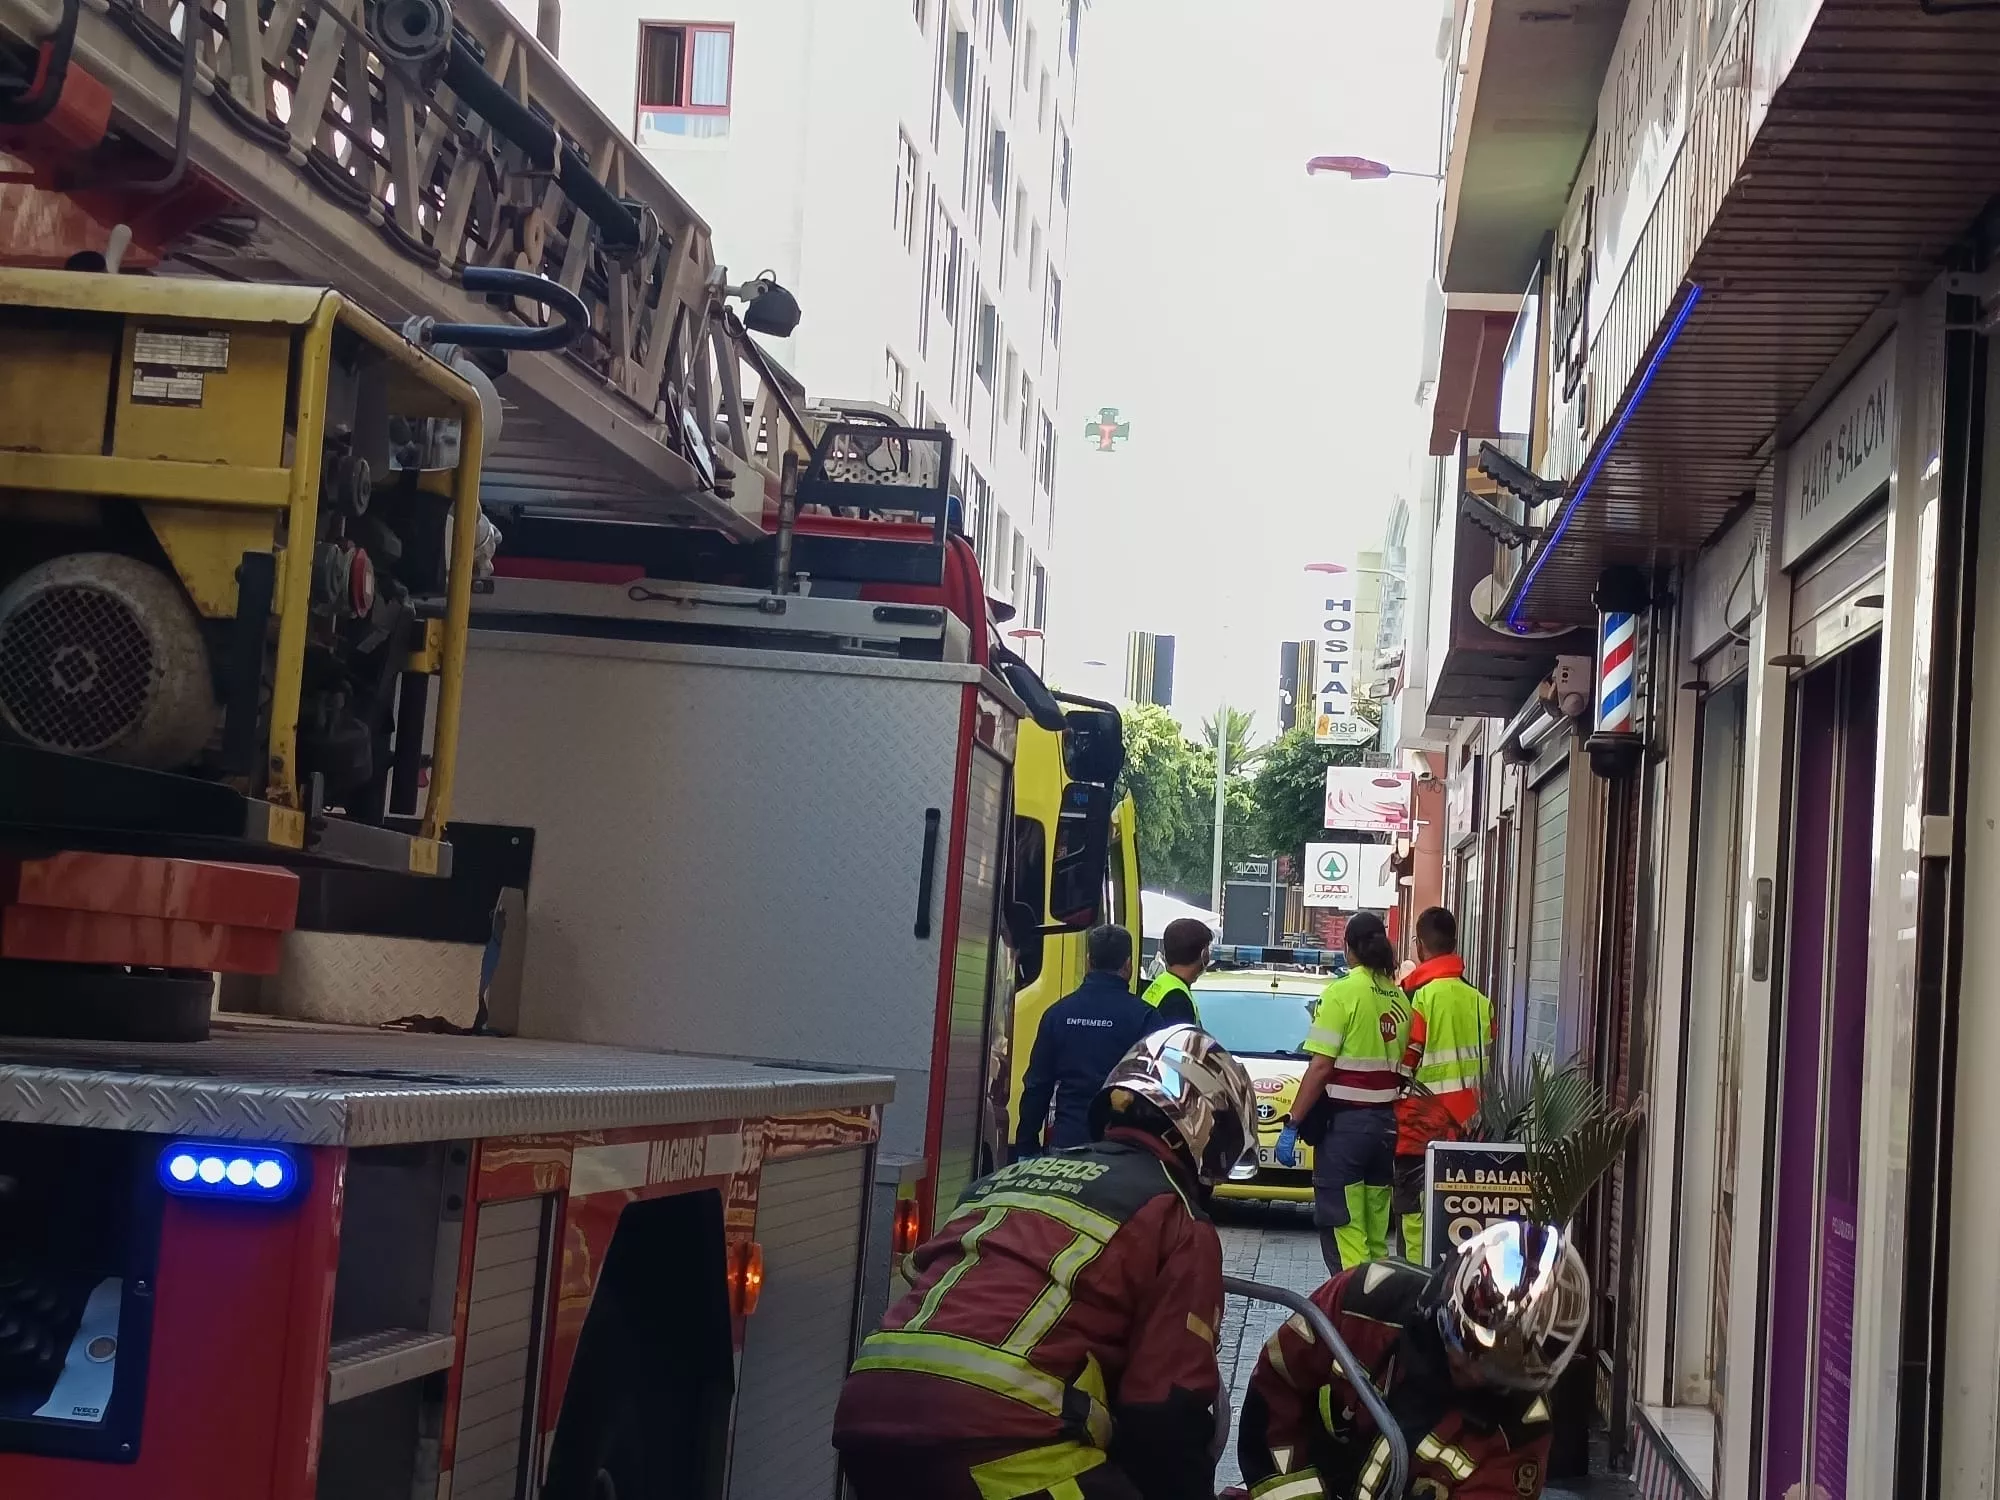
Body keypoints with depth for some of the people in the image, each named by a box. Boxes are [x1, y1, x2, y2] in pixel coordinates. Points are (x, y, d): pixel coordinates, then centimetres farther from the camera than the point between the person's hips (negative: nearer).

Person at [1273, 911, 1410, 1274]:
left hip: (1344, 1122, -7)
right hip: (1385, 1122, 7)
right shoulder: (1400, 999, 7)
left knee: (1342, 1229, -6)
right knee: (1376, 1230, 12)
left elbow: (1320, 1068, -14)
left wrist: (1291, 1125, -11)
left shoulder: (1342, 992, -10)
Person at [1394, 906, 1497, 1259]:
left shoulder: (1419, 997, -12)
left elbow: (1403, 1070, -11)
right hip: (1467, 1131, 6)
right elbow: (1484, 1066, 11)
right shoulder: (1480, 1002, 6)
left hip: (1421, 1131, -6)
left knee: (1417, 1221, -3)